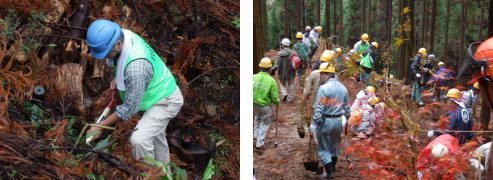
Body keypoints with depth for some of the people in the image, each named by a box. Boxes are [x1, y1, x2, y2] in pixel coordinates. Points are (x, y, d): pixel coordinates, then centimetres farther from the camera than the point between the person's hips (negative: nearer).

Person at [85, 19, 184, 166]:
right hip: (159, 93, 10)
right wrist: (118, 78, -5)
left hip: (166, 102, -10)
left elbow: (130, 108, -31)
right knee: (155, 135, 28)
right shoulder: (123, 34, -16)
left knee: (139, 140, -26)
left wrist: (100, 127, -23)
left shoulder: (135, 66, -40)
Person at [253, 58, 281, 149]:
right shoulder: (271, 81, -17)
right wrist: (277, 102, 10)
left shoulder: (254, 77, -11)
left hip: (254, 104, 3)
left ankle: (256, 135, 42)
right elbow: (274, 97, -13)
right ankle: (260, 143, 18)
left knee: (257, 118, 33)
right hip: (265, 106, -3)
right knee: (265, 123, 17)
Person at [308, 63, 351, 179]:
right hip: (338, 121, 7)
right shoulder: (343, 88, 3)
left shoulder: (324, 88, -18)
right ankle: (332, 168, 38)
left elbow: (319, 109, -19)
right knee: (335, 145, 22)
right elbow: (346, 107, 10)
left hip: (325, 121, -7)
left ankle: (329, 173, 7)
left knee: (323, 148, 6)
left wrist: (314, 124, -15)